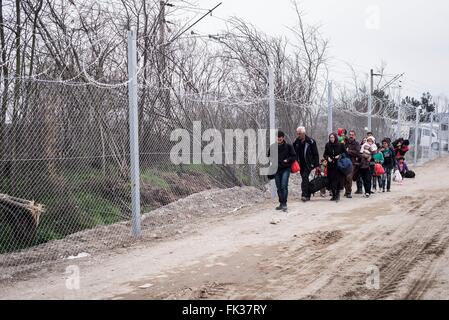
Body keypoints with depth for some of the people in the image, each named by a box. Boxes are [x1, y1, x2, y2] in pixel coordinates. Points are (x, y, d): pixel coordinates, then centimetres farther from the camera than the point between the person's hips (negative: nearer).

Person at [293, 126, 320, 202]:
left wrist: (317, 165, -8)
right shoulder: (296, 142, 7)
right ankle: (307, 195, 18)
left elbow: (315, 154, -5)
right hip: (301, 164, 5)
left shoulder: (310, 141, -7)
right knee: (304, 179, 9)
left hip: (308, 164, -5)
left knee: (305, 177, -20)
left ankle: (304, 195, -25)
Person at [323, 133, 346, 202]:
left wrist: (340, 156, -11)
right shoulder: (327, 145, 5)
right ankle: (333, 195, 14)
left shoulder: (340, 145, -2)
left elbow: (345, 153, 6)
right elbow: (325, 154, 13)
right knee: (331, 180, 3)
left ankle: (337, 194, -1)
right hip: (330, 166, 3)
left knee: (338, 180, -8)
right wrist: (327, 158, -7)